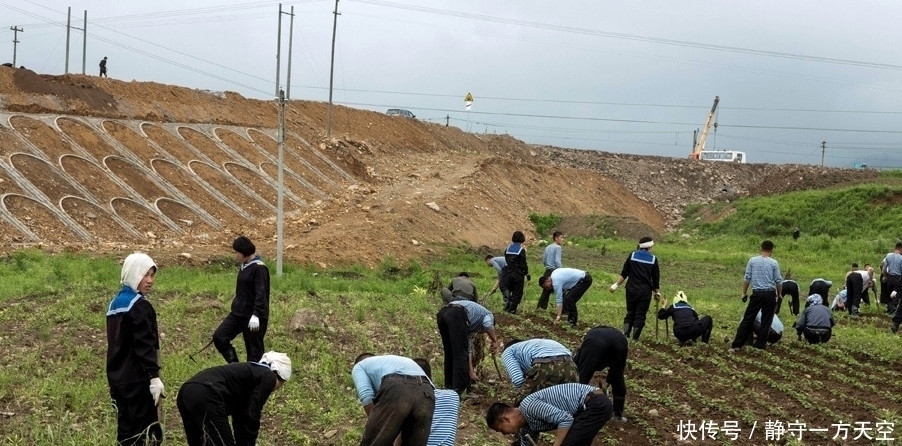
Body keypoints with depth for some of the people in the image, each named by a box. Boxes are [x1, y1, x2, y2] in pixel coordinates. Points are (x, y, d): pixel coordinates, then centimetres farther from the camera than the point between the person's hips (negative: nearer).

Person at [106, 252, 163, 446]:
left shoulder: (115, 303, 14)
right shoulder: (140, 305, -13)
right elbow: (145, 345, -19)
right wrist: (154, 376, -20)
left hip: (117, 378, 9)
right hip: (138, 379, -9)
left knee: (126, 430, 13)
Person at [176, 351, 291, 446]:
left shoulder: (250, 372, 31)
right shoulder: (268, 377, 7)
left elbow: (240, 417, 36)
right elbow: (252, 417, 0)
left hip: (186, 391, 10)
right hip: (205, 398, -10)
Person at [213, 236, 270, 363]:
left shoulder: (259, 268, -16)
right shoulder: (244, 266, 11)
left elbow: (261, 294, -24)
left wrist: (256, 315, -32)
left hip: (253, 317, -9)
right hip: (238, 313, 9)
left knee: (254, 350, 0)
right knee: (219, 337, 1)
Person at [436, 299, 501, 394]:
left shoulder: (473, 326, 42)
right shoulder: (489, 315, 27)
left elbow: (468, 349, 39)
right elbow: (487, 324, 1)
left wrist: (471, 372, 41)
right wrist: (495, 341, 14)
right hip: (456, 315, -8)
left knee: (449, 354, 20)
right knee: (460, 354, 0)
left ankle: (449, 387, 28)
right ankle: (458, 390, 1)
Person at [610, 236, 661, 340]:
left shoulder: (632, 255, 1)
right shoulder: (653, 259, 0)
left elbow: (624, 273, 0)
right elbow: (656, 278, 5)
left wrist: (616, 284, 7)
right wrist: (657, 291, 15)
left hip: (631, 289, 2)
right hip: (645, 291, -2)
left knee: (630, 313, 15)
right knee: (640, 315, 5)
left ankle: (625, 335, 5)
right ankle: (635, 338, 3)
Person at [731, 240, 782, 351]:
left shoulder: (752, 260, 0)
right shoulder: (774, 263, -1)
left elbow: (747, 278, 2)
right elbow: (778, 281, 2)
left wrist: (744, 293, 10)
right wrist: (779, 294, 16)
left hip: (757, 293, 0)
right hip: (770, 294, 0)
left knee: (748, 318, 3)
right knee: (766, 320, 10)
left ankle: (736, 345, 0)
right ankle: (760, 344, 12)